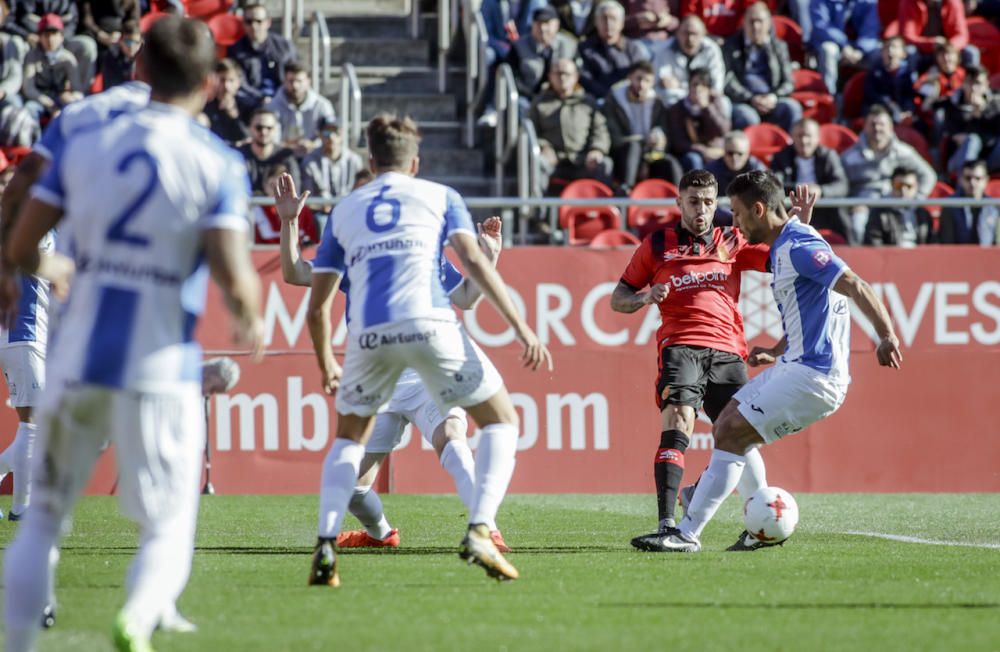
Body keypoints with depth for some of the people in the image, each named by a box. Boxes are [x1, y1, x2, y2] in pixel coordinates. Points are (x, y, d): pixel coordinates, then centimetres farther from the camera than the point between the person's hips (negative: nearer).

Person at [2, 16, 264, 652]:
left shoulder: (84, 146, 3)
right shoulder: (217, 164, -5)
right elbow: (233, 276, -14)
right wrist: (253, 321, 8)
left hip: (79, 359, 2)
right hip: (162, 369, -2)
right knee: (168, 532, 5)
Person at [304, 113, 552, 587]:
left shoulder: (343, 211, 25)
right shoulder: (439, 196, 18)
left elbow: (317, 307, 24)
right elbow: (473, 262, 2)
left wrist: (325, 364, 40)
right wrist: (520, 327, -1)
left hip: (368, 334, 2)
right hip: (428, 323, -2)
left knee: (349, 437, 24)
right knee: (501, 420, 14)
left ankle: (325, 544, 5)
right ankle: (479, 532, -5)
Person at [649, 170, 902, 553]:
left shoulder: (798, 246, -15)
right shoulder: (781, 249, 17)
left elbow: (855, 287, -24)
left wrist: (887, 337, -33)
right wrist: (776, 353, 21)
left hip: (813, 377, -10)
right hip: (795, 366, 10)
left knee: (731, 434, -11)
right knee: (726, 427, 13)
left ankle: (688, 534, -7)